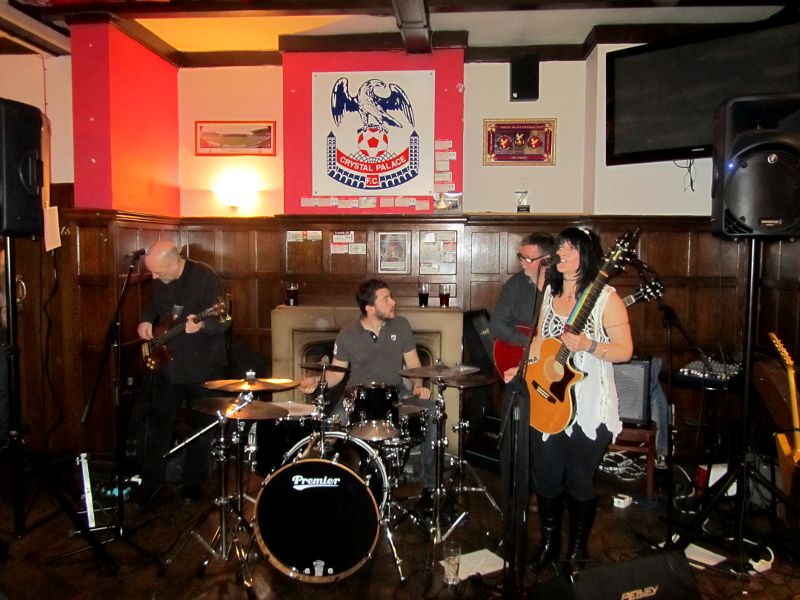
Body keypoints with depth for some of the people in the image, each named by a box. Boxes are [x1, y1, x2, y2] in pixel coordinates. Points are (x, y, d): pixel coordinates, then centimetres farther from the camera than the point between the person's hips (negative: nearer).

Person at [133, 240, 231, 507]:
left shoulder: (205, 277, -18)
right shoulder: (159, 281, 2)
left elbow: (223, 320, -21)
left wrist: (201, 326, -41)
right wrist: (146, 322, 0)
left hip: (202, 366, -5)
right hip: (165, 363, 5)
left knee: (201, 427, 8)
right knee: (158, 425, 11)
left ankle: (194, 483, 25)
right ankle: (151, 481, 26)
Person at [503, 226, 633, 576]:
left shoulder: (606, 297, -9)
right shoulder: (551, 291, 9)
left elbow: (625, 350, -11)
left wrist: (588, 346, -27)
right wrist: (523, 368, 7)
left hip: (589, 405, -5)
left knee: (580, 480, 6)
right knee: (546, 475, 12)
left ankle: (578, 550, 28)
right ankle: (549, 541, 33)